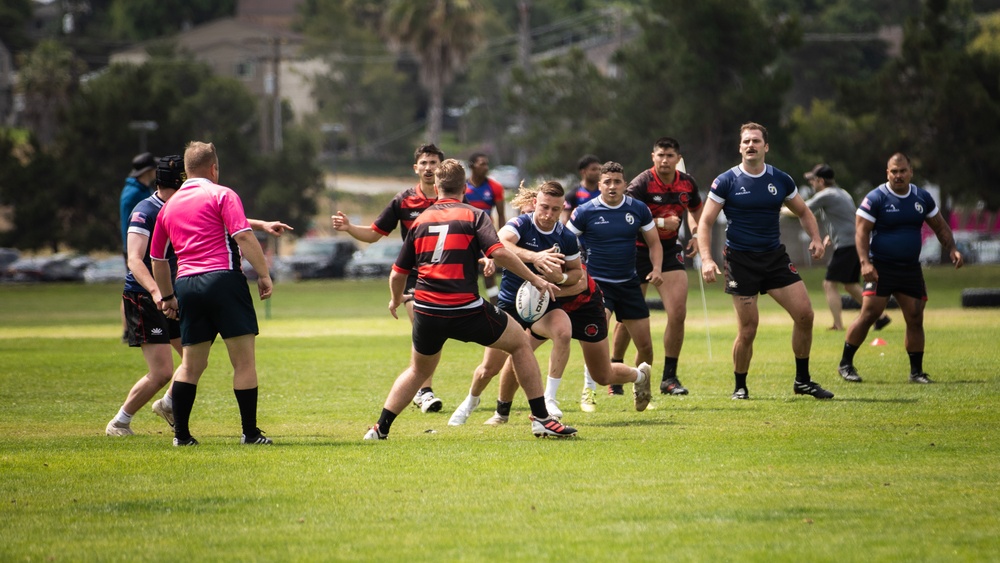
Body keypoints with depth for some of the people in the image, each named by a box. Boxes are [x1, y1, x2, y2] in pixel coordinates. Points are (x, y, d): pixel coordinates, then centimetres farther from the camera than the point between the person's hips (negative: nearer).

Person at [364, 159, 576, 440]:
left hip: (427, 312, 4)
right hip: (466, 309, -4)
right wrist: (535, 279, -5)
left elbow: (397, 274, 16)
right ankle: (541, 418, 10)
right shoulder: (473, 215, 2)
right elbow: (498, 252, -13)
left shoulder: (420, 220, 13)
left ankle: (380, 428, 18)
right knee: (520, 342, 16)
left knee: (418, 371, 27)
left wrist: (396, 300, 37)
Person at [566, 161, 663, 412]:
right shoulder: (585, 212, -8)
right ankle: (589, 392, -15)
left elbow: (654, 243, 10)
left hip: (629, 283, 4)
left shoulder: (639, 209, 0)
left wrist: (656, 269, -7)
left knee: (645, 346, 5)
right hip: (596, 283, -4)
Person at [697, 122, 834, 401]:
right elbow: (705, 221, -4)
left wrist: (815, 238, -1)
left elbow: (803, 212, 18)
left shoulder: (781, 180, 5)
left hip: (775, 256, 3)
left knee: (804, 314, -6)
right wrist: (707, 259, -16)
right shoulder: (726, 181, -5)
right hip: (741, 260, -3)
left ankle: (803, 381, 9)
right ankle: (740, 387, 14)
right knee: (747, 330, -6)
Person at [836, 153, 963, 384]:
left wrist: (952, 249, 4)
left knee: (915, 319, 1)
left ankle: (916, 371, 11)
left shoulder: (922, 198, 8)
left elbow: (940, 226, 19)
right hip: (881, 268, -5)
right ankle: (846, 364, -2)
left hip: (910, 269, 5)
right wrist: (865, 262, -23)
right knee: (870, 313, -14)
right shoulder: (875, 199, -8)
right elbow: (862, 232, -11)